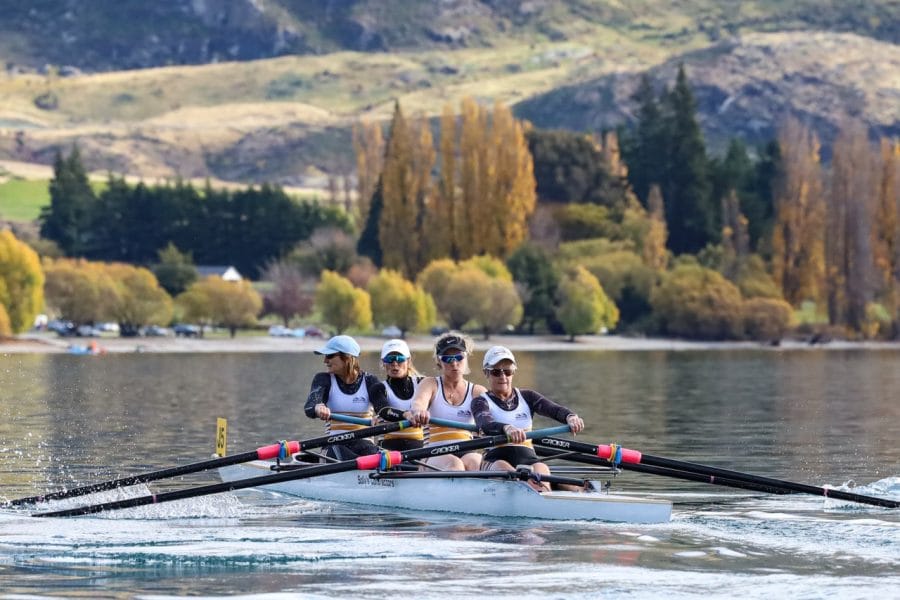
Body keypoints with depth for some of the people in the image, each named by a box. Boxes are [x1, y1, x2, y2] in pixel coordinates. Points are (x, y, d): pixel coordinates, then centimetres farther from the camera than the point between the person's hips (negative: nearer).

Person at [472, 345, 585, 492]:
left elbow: (555, 409, 2)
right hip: (496, 459, -3)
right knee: (506, 470, -38)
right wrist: (507, 428, -38)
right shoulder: (481, 402, 10)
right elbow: (485, 424, -14)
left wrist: (570, 417, -24)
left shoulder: (527, 397, 21)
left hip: (527, 458, 3)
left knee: (541, 469, -33)